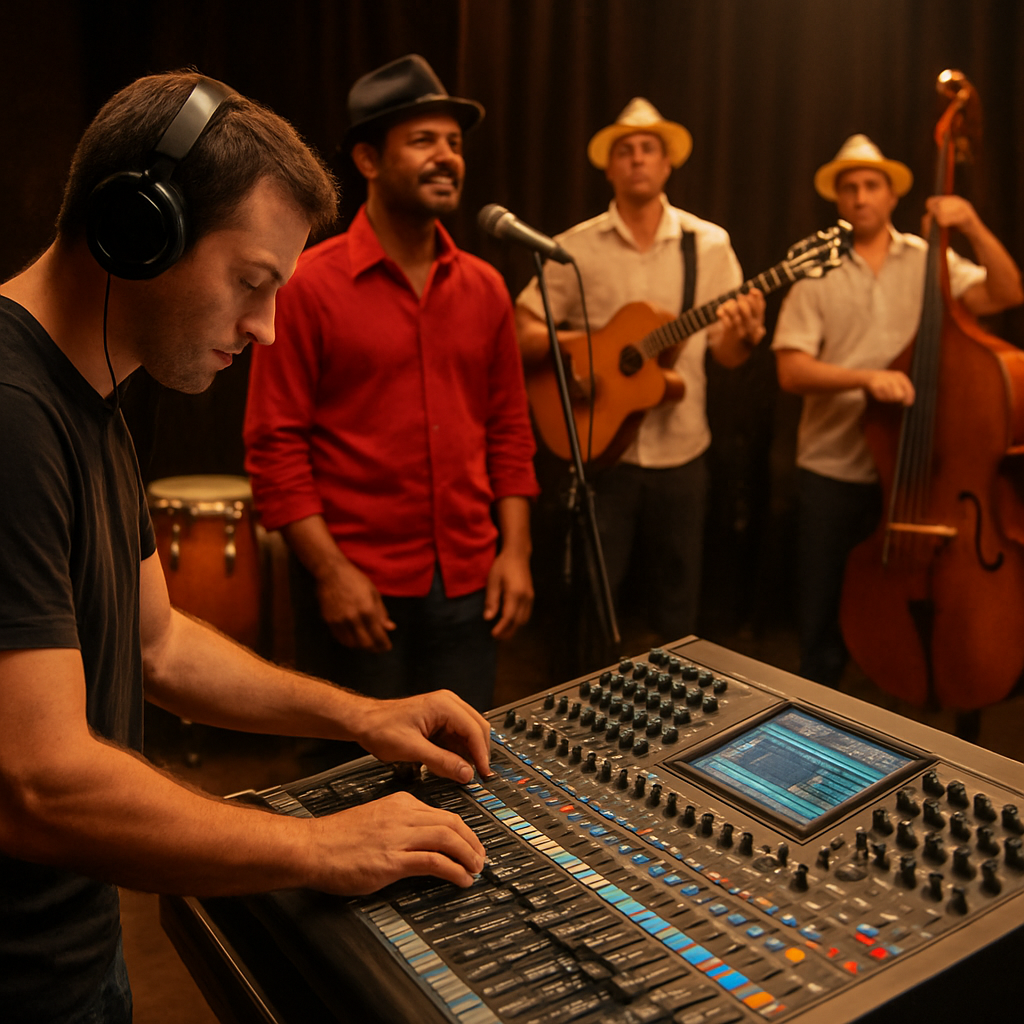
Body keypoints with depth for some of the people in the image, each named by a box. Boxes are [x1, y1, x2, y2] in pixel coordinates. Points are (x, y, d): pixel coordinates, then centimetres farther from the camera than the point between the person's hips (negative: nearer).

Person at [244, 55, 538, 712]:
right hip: (357, 588, -4)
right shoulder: (312, 285, -7)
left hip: (468, 584, 5)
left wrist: (515, 548, 4)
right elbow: (274, 443, -9)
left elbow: (509, 427, 12)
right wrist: (329, 571, -14)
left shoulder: (483, 288, 8)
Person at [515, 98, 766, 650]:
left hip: (680, 453, 2)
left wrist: (744, 335, -18)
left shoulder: (708, 243, 4)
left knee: (677, 610, 10)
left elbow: (727, 353, 4)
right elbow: (521, 330, -1)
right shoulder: (577, 247, 0)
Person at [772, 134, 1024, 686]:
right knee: (822, 617, 8)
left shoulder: (930, 259, 7)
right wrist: (865, 377, -22)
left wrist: (974, 228, -15)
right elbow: (791, 369, -7)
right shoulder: (817, 271, 2)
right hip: (834, 470, 0)